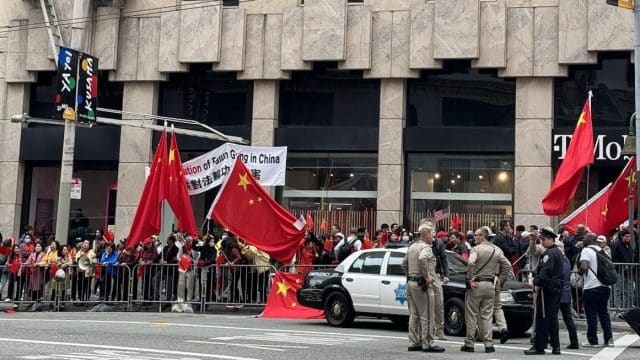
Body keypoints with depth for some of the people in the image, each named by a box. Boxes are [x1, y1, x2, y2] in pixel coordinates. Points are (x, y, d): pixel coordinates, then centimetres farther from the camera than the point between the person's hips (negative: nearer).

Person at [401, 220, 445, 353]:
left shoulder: (412, 246, 16)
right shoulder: (426, 248, -13)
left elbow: (404, 264, 24)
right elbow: (422, 259, -34)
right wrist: (426, 276, -25)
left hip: (410, 283, 9)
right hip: (422, 284, -9)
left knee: (414, 315, 13)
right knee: (426, 316, -4)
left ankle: (413, 343, 16)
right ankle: (427, 344, -3)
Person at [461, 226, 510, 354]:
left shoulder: (476, 249, -9)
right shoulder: (496, 250, 9)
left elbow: (471, 263, -25)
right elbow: (507, 265, 9)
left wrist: (470, 279, -16)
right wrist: (500, 279, 13)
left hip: (476, 285, -5)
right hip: (491, 285, 5)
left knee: (472, 315, 2)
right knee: (486, 315, 9)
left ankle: (469, 344, 5)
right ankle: (488, 344, 6)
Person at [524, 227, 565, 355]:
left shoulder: (549, 253, -14)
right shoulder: (559, 252, 17)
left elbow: (544, 270, -23)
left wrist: (537, 283, -19)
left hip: (548, 288, -10)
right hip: (557, 289, 10)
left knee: (542, 318, -7)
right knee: (552, 317, 13)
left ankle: (539, 347, -6)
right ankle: (555, 347, 15)